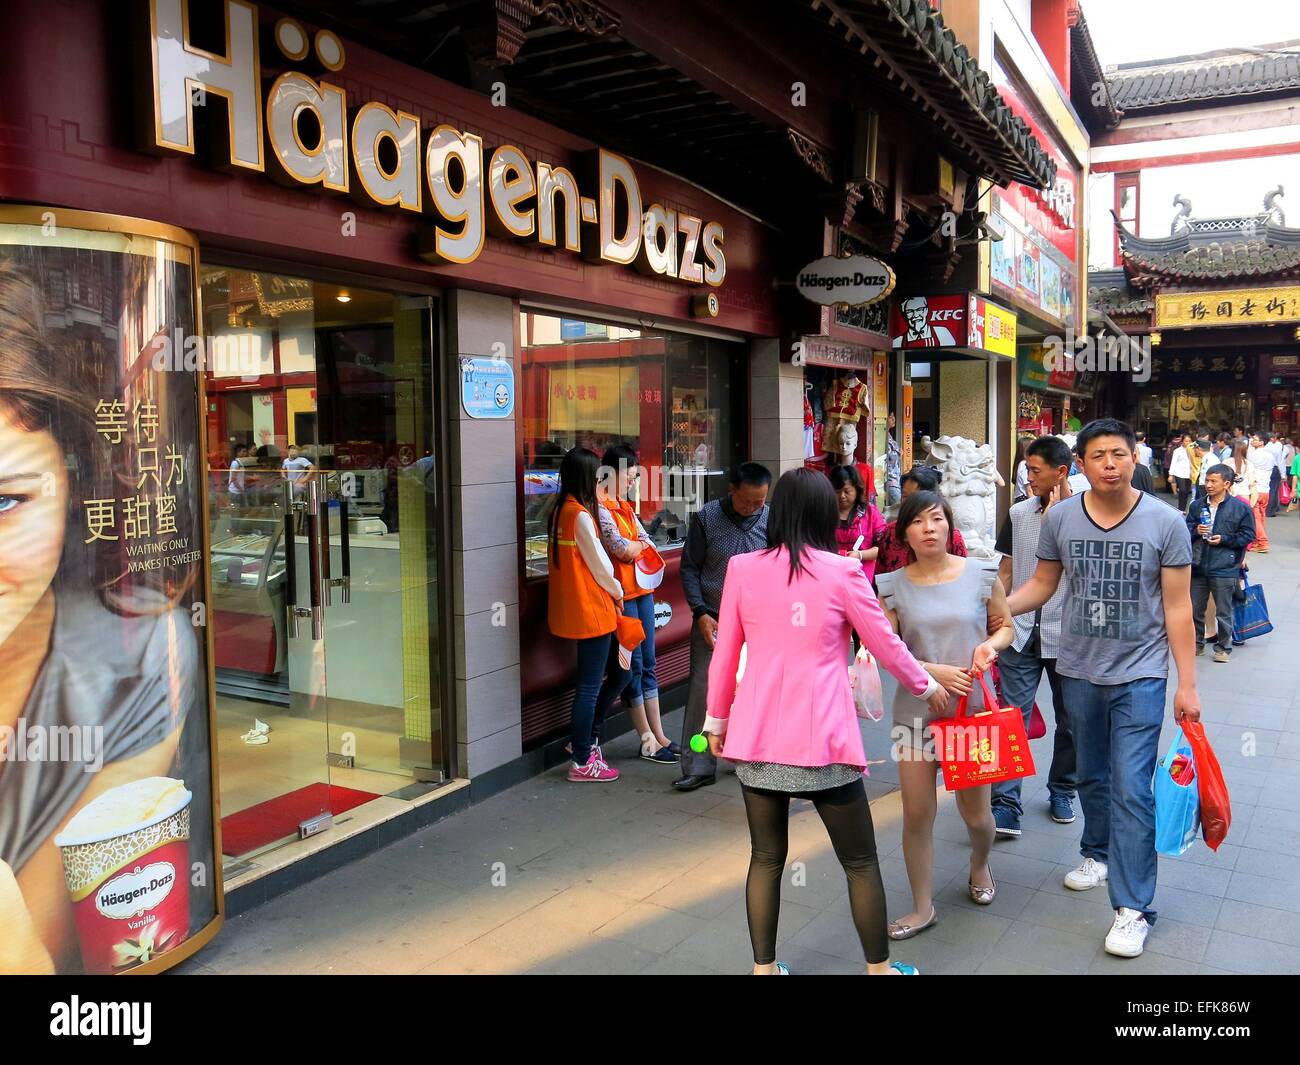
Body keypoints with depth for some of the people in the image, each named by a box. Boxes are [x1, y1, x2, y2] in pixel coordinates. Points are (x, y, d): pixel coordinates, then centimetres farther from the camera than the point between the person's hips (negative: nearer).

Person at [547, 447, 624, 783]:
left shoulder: (559, 512, 7)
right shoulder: (581, 515, -20)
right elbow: (599, 564, -13)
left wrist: (609, 591, 15)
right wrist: (616, 592, 5)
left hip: (570, 610, 9)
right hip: (591, 611, -9)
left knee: (588, 682, 21)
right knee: (589, 686, 1)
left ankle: (582, 741, 30)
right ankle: (582, 762, 9)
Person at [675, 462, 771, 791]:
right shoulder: (706, 518, -5)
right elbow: (689, 568, -1)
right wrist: (700, 613, -9)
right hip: (712, 622, -1)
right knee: (703, 692, -2)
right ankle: (698, 767, 7)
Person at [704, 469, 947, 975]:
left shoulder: (742, 568, 0)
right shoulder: (842, 572, -7)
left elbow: (724, 655, 6)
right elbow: (886, 645, 4)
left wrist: (717, 719, 20)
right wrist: (927, 687, 22)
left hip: (756, 737, 3)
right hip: (821, 739, -3)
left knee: (766, 858, 16)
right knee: (860, 861, 15)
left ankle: (764, 967, 25)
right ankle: (879, 966, 28)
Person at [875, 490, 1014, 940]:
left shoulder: (981, 575, -4)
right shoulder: (892, 586, -4)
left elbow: (1006, 626, 9)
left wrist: (990, 645, -13)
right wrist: (934, 672, -17)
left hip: (974, 707, 0)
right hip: (916, 711, 0)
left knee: (975, 811, 12)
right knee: (917, 814, 3)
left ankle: (980, 865, 47)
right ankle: (923, 907, 22)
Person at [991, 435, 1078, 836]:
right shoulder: (1018, 513, 5)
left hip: (1066, 635, -2)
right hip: (1021, 633, 2)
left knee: (1069, 720, 14)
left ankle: (1062, 791, 32)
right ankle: (1005, 803, -4)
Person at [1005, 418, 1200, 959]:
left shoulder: (1165, 522, -10)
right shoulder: (1059, 518, -4)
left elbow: (1177, 607, -7)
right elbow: (1042, 584, 7)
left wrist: (1187, 684, -7)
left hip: (1139, 676, -3)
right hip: (1079, 671, 3)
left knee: (1131, 790, -4)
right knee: (1091, 777, 20)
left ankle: (1133, 907, 6)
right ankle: (1099, 853, 44)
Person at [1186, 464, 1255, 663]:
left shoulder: (1241, 508, -5)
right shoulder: (1198, 506, 4)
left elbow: (1248, 535, -2)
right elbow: (1186, 529, 12)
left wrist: (1224, 539, -13)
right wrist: (1195, 531, -9)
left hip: (1224, 570, -4)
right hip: (1198, 567, 4)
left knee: (1223, 613, 6)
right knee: (1194, 609, 11)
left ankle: (1223, 647, 21)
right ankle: (1197, 643, 28)